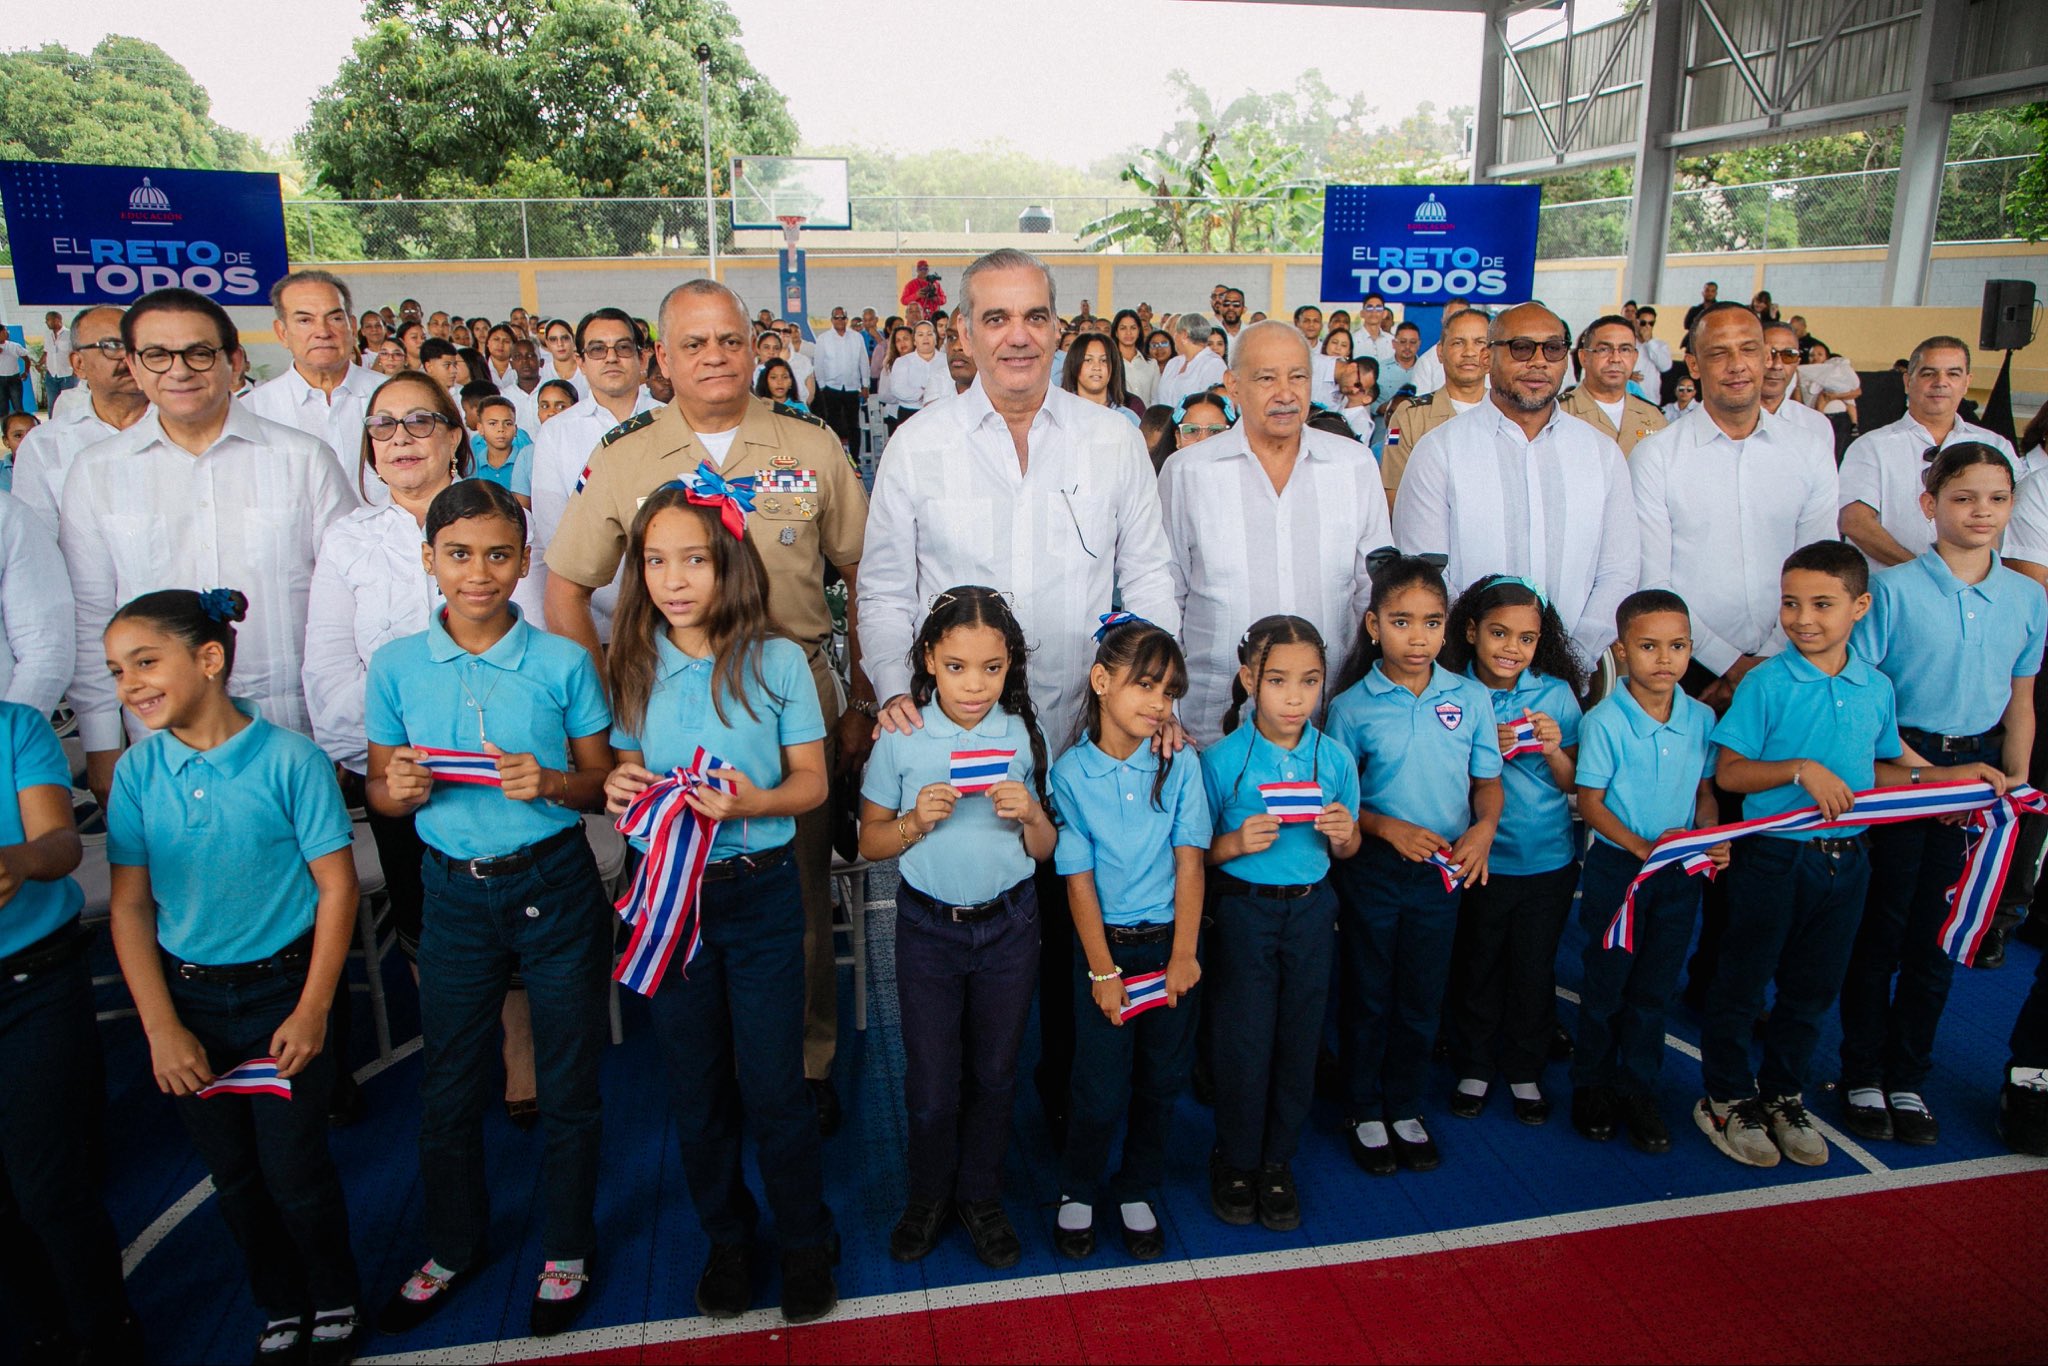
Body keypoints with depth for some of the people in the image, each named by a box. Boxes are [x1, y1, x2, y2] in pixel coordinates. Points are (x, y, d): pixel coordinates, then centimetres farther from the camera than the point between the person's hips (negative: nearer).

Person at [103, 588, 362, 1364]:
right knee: (233, 1175, 15)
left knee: (294, 1170, 2)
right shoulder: (137, 771, -4)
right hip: (186, 998, 4)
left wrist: (312, 1013, -12)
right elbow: (129, 906, 0)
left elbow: (336, 886, -11)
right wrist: (161, 1027, -5)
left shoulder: (288, 760, -14)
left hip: (281, 991, -3)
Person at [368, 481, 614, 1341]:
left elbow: (601, 783, -1)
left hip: (556, 887, -2)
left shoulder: (563, 663, -6)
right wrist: (402, 789, -16)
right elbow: (378, 790, 6)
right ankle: (452, 1247, 39)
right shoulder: (396, 667, -1)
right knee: (447, 1084, 15)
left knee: (568, 1084, 9)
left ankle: (565, 1252, 31)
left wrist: (550, 783, -21)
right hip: (456, 891, 2)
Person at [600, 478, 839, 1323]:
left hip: (759, 894, -3)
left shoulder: (776, 660, -7)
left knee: (772, 1081, 4)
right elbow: (630, 769, 12)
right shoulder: (636, 667, 2)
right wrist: (620, 789, -11)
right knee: (696, 1085, 15)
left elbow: (811, 782, -5)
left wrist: (754, 801, -24)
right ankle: (725, 1238, 36)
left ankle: (805, 1242, 28)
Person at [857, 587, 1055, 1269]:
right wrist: (917, 822, -19)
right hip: (929, 925, -1)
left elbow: (1045, 851, 2)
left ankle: (980, 1197, 36)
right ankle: (929, 1196, 34)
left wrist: (1030, 814, -19)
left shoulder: (1023, 736, -4)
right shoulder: (901, 740, -8)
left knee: (995, 1072, 14)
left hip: (1008, 924, 1)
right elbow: (871, 841, -1)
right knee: (931, 1080, 8)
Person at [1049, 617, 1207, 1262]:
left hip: (1171, 941, 2)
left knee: (1162, 1078, 12)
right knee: (1101, 1088, 1)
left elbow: (1189, 863, -4)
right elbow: (1078, 878, -8)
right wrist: (1103, 970, -8)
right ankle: (1077, 1190, 29)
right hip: (1105, 943, -2)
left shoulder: (1180, 766, -3)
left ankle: (1137, 1190, 35)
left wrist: (1183, 955, -8)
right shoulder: (1071, 772, -9)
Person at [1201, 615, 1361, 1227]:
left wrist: (1343, 834, -15)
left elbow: (1347, 850, 8)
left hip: (1310, 908, 3)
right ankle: (1235, 1161, 27)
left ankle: (1277, 1162, 31)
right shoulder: (1222, 759, -12)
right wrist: (1236, 843, -25)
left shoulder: (1335, 757, -3)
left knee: (1299, 1039, 11)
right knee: (1244, 1040, 4)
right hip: (1242, 909, -3)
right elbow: (1195, 850, -6)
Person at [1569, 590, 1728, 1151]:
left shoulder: (1701, 718, -1)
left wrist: (1712, 837, -8)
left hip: (1681, 872, 4)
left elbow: (1706, 792, 9)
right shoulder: (1604, 721, -14)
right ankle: (1592, 1085, 26)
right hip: (1616, 867, -4)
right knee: (1606, 982, 9)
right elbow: (1590, 803, -12)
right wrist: (1642, 848, -21)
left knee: (1656, 985, 13)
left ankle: (1638, 1090, 27)